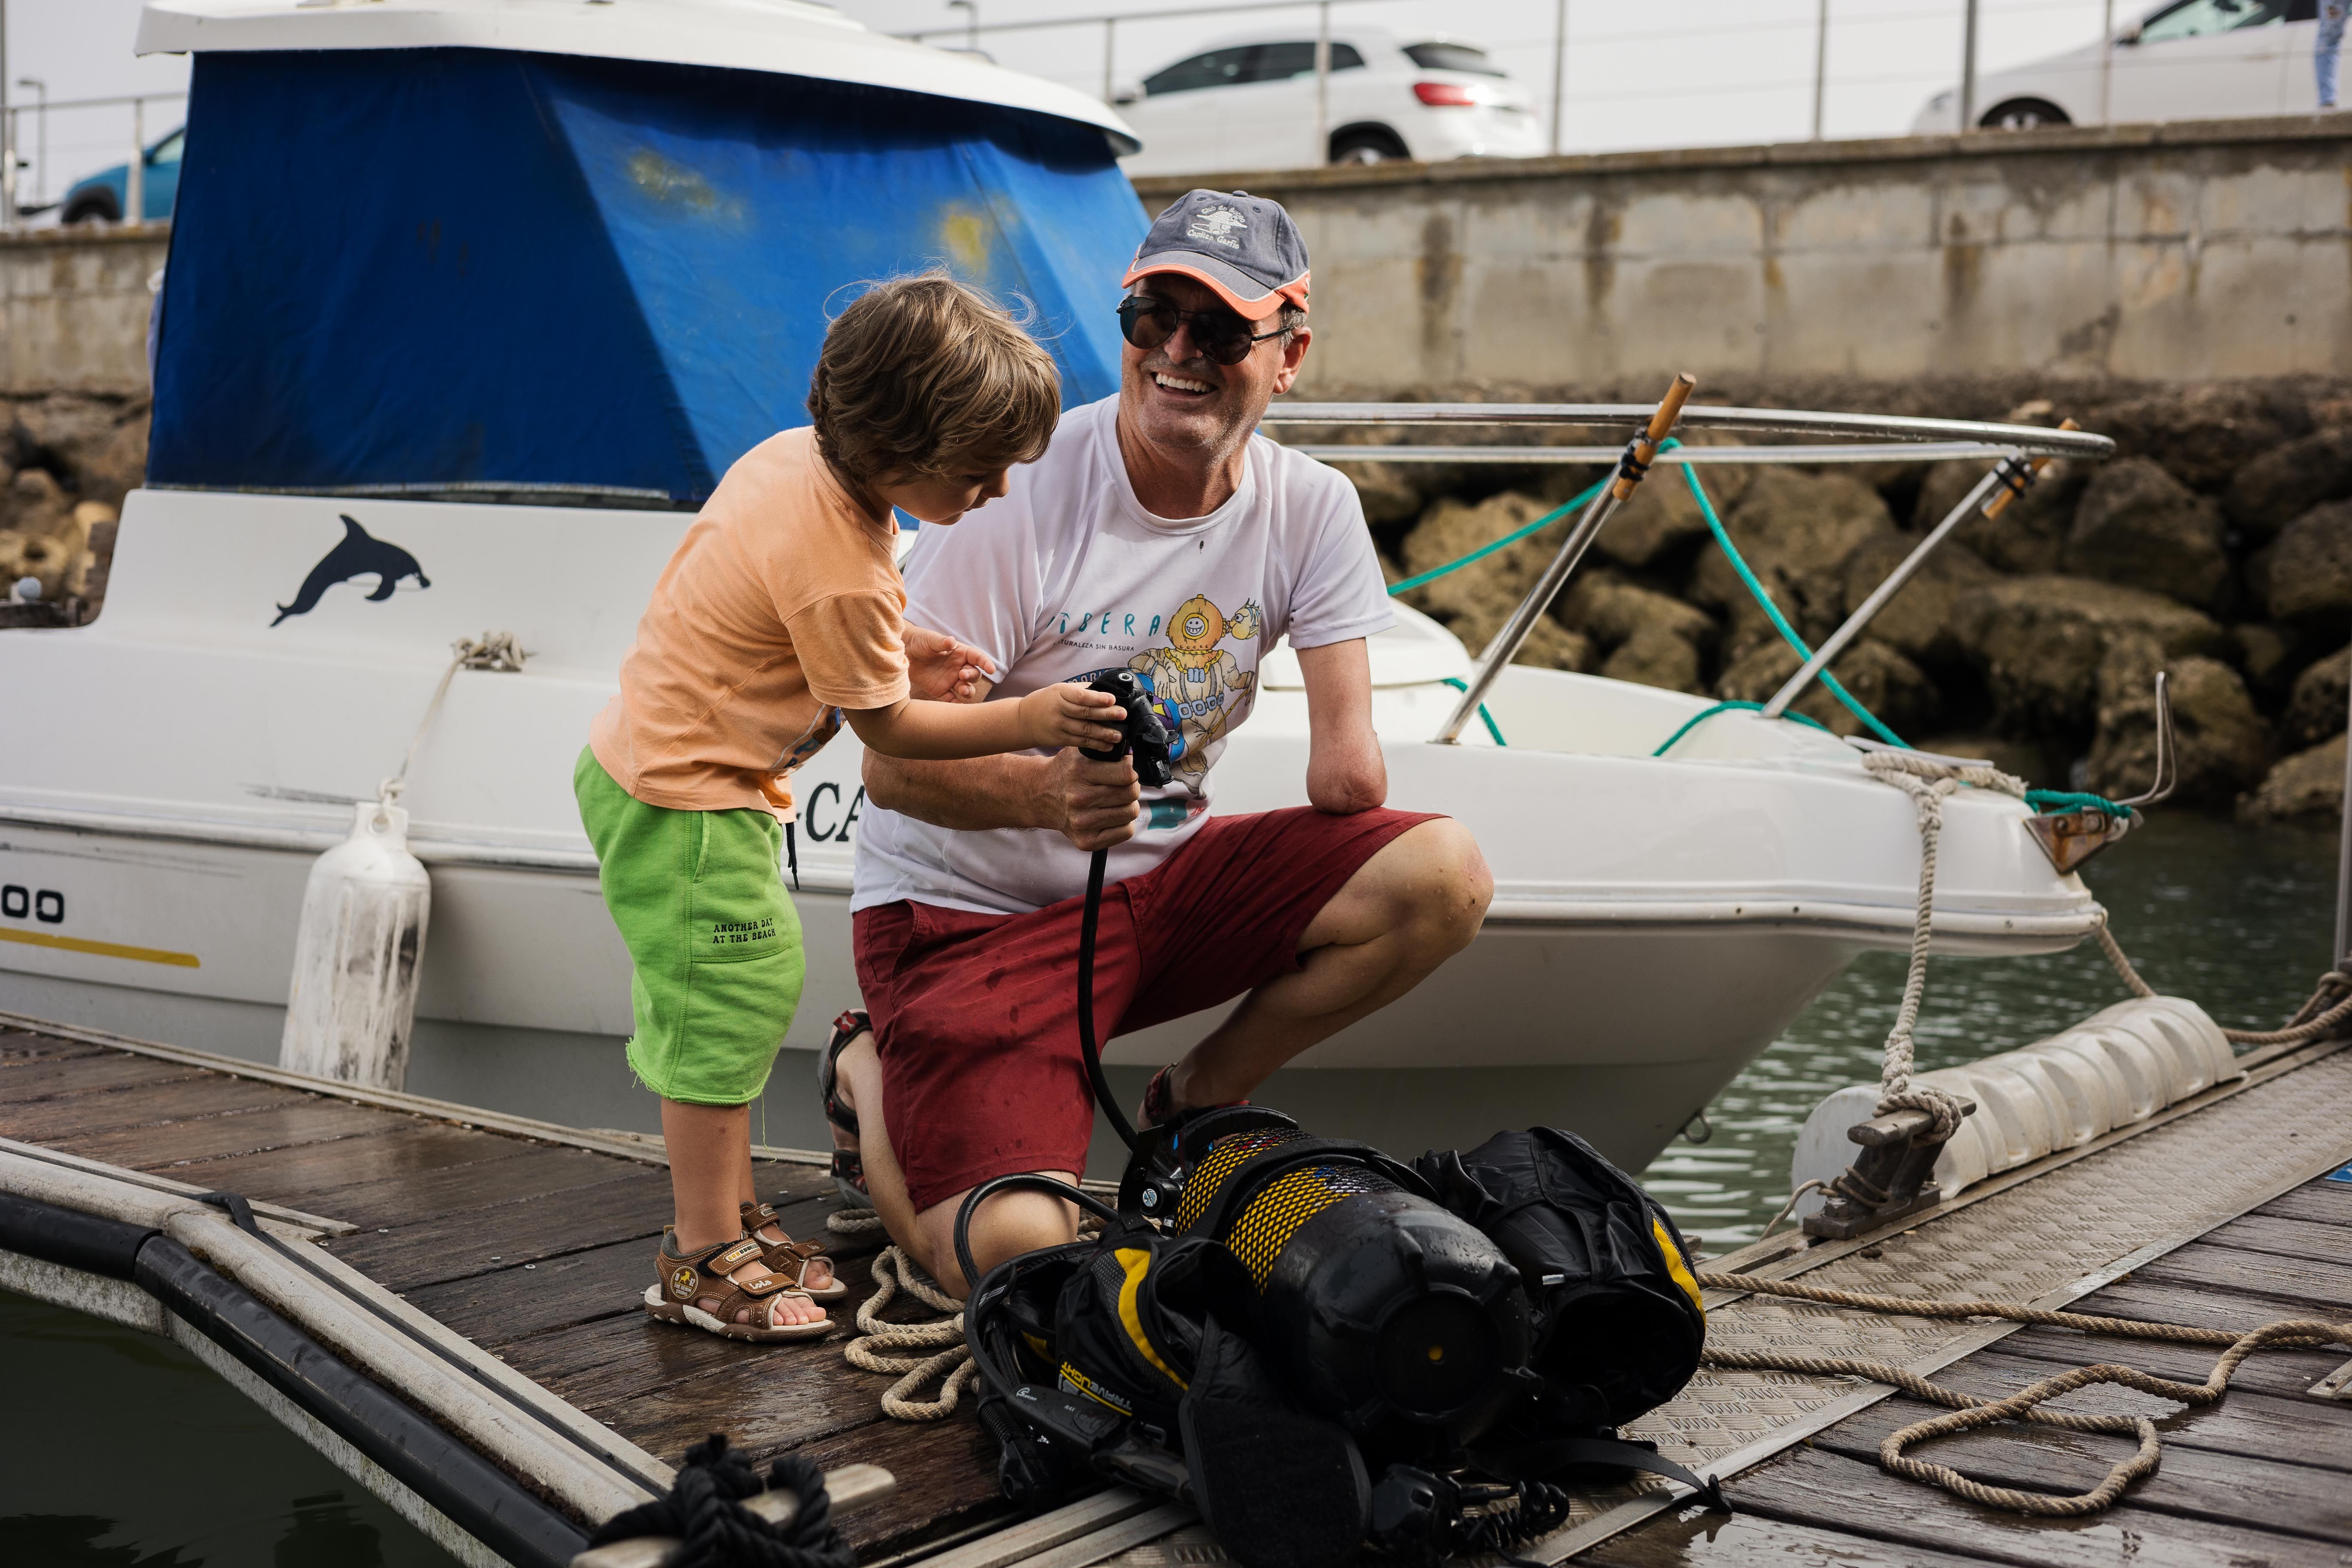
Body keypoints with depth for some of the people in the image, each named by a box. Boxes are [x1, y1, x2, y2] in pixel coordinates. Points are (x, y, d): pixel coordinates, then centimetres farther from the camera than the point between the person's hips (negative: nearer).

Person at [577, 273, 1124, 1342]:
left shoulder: (799, 454, -1)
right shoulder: (842, 573, -28)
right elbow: (886, 728, -16)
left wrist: (889, 647, 4)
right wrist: (1029, 721, -17)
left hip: (648, 764, 10)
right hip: (684, 802, -10)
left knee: (750, 993, 15)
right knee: (729, 1005, -5)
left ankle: (728, 1214, 26)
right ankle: (703, 1261, 4)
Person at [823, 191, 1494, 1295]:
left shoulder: (1311, 510, -3)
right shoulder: (1020, 495, -18)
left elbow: (1349, 774, -3)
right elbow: (894, 766, -23)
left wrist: (1346, 766, -23)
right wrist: (1047, 797, -39)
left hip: (1157, 880, 5)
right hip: (969, 908, -5)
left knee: (1444, 875, -17)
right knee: (1015, 1255, -24)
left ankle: (1198, 1103, 6)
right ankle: (873, 1077, 12)